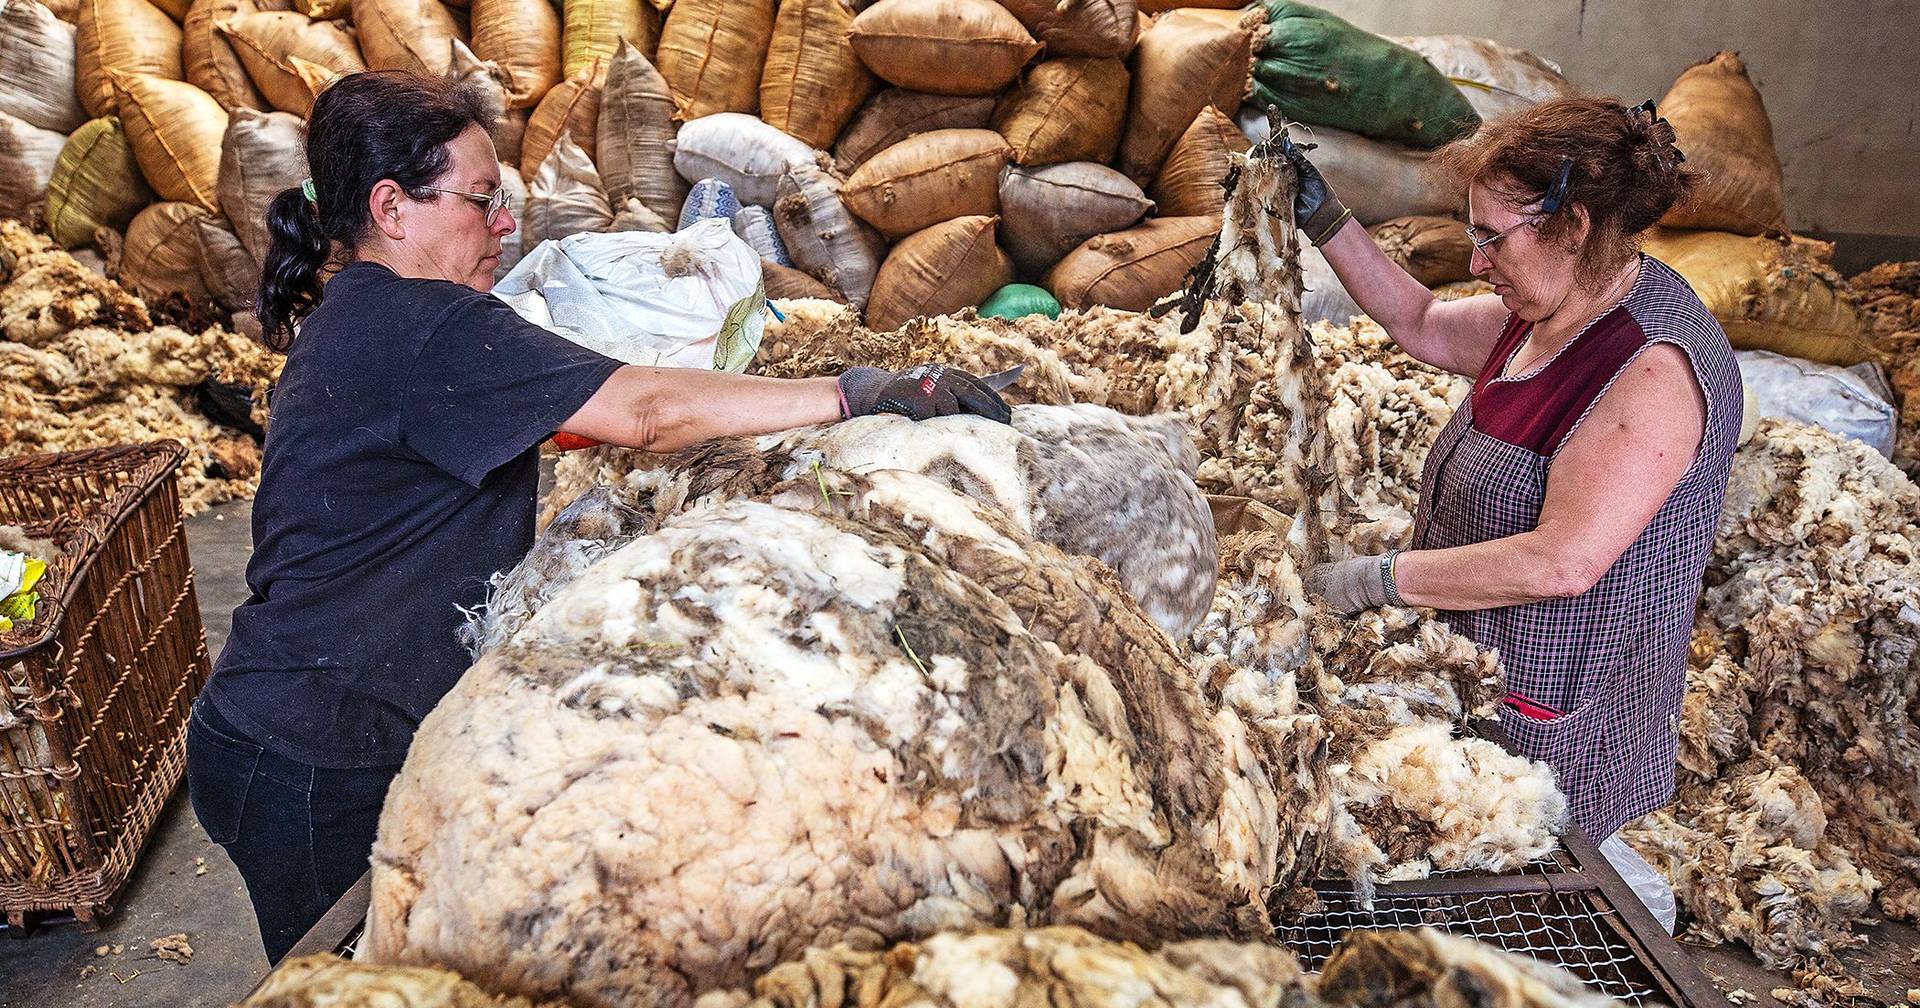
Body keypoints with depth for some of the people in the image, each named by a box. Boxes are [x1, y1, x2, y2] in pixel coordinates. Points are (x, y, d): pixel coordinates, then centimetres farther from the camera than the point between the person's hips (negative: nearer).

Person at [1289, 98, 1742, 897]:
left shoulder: (1655, 368, -24)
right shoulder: (1547, 315, 4)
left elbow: (1564, 562, -31)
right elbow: (1423, 327, 20)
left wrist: (1382, 579, -24)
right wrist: (1323, 221, 12)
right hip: (1473, 671, 9)